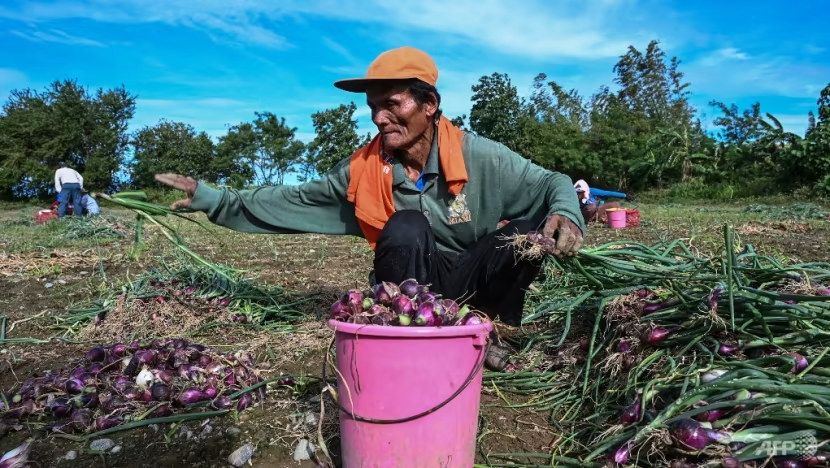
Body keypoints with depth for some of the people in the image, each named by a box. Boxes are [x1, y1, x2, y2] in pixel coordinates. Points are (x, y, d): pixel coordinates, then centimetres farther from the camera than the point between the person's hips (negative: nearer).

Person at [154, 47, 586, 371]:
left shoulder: (479, 158, -15)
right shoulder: (363, 170, -8)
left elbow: (551, 184, -9)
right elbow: (296, 201, -1)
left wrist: (565, 215, -33)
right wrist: (212, 199, -6)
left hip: (471, 282, 1)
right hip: (411, 289, 0)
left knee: (531, 232, -25)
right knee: (405, 227, -30)